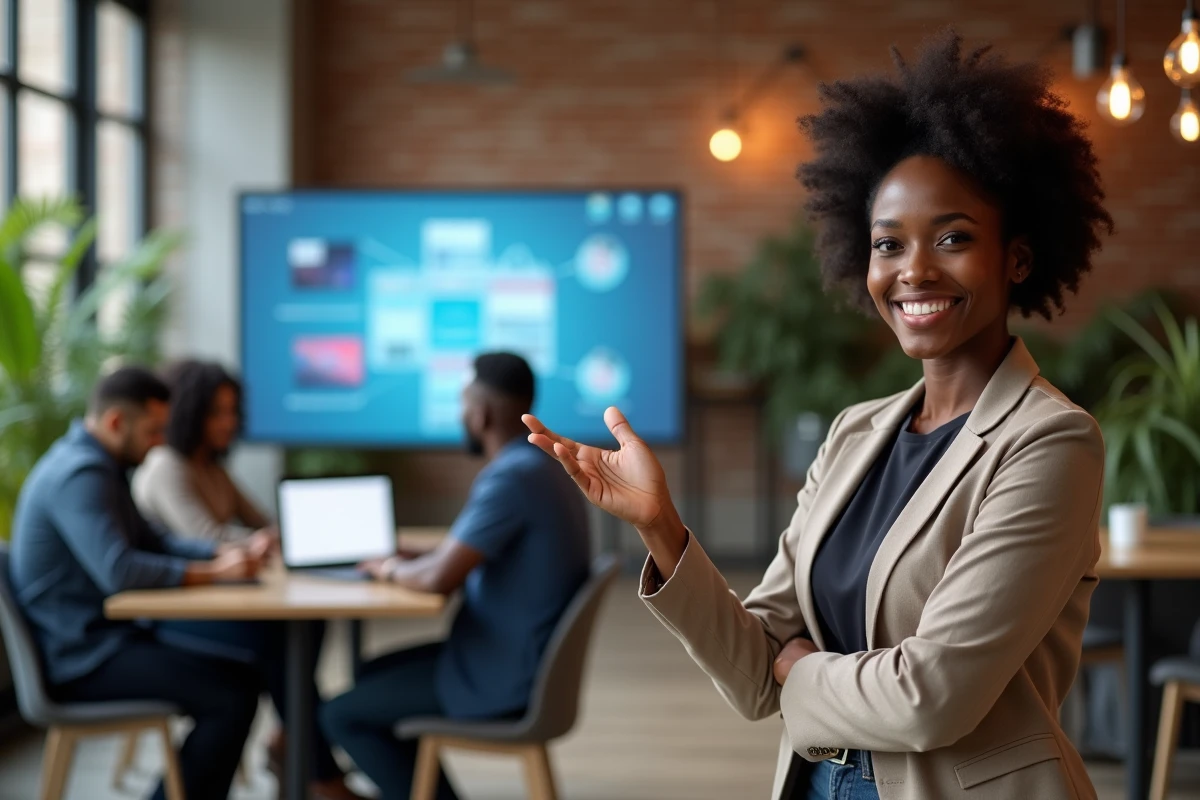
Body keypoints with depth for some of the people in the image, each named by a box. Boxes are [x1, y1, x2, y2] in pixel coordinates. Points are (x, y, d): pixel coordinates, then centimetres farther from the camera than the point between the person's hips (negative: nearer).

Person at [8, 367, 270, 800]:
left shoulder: (99, 467, 15)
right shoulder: (80, 474, -20)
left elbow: (151, 542, 18)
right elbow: (118, 570, -30)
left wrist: (229, 551, 3)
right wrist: (213, 572, -23)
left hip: (101, 638, 11)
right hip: (82, 655, -11)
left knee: (239, 679, 7)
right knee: (232, 695, -17)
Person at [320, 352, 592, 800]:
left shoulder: (512, 478, -24)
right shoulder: (541, 466, 8)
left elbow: (440, 578, -27)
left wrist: (394, 570, -6)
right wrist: (408, 559, 11)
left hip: (500, 678, -10)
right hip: (525, 659, 10)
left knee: (342, 714, 1)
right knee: (376, 675, 23)